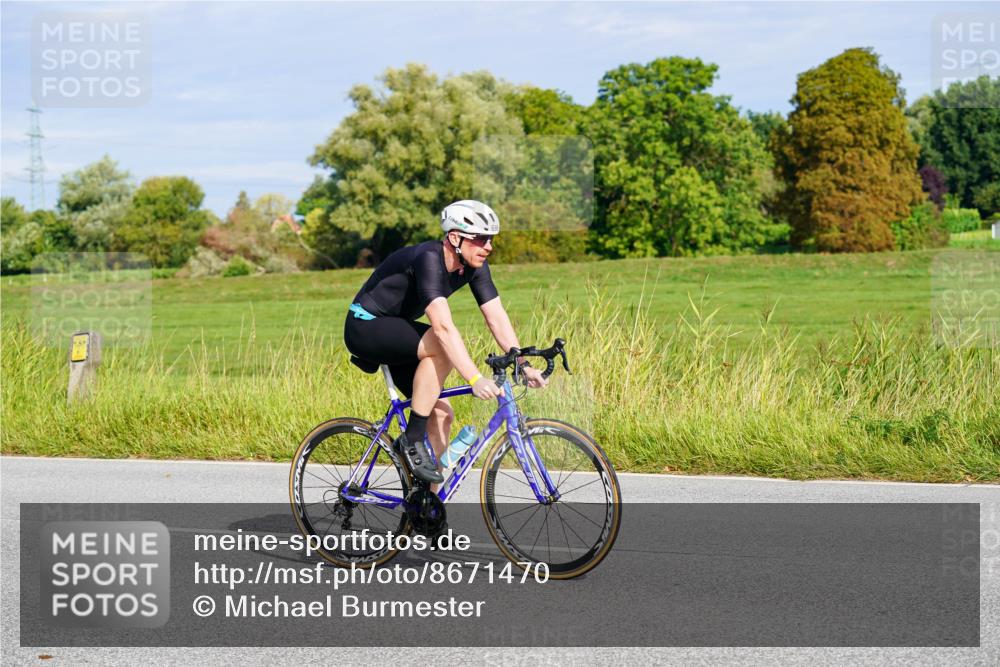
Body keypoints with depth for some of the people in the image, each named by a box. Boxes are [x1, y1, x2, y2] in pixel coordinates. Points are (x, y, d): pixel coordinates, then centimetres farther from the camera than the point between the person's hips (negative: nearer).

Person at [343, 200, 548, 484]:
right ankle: (412, 441, -21)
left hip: (396, 328, 8)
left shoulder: (475, 266, -7)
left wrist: (524, 365, -19)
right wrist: (476, 380, -46)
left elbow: (497, 318, -7)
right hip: (365, 327, -8)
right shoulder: (428, 259, -31)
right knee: (442, 347, -32)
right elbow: (444, 327, -40)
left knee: (442, 414, -3)